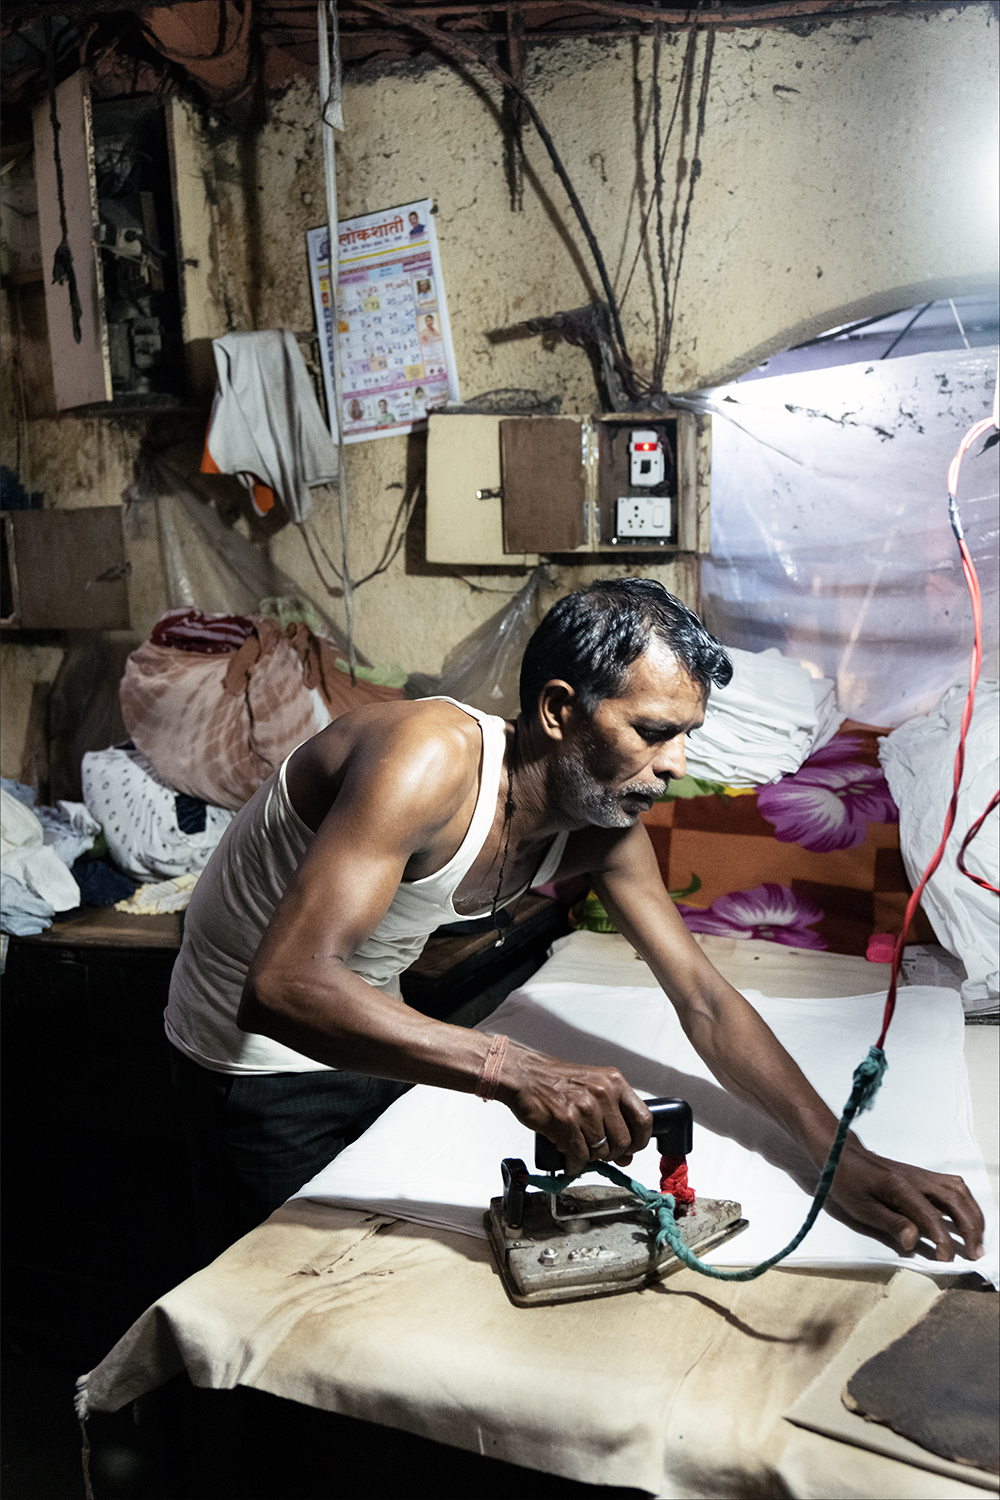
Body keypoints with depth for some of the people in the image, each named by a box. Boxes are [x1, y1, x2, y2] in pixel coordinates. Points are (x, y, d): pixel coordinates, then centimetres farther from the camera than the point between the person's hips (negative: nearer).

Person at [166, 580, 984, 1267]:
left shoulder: (606, 823, -13)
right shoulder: (432, 758, -37)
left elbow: (705, 1000, -9)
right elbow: (285, 986, -45)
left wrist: (843, 1156, -19)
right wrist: (512, 1069, -53)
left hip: (374, 1035, 7)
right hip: (261, 1056, -6)